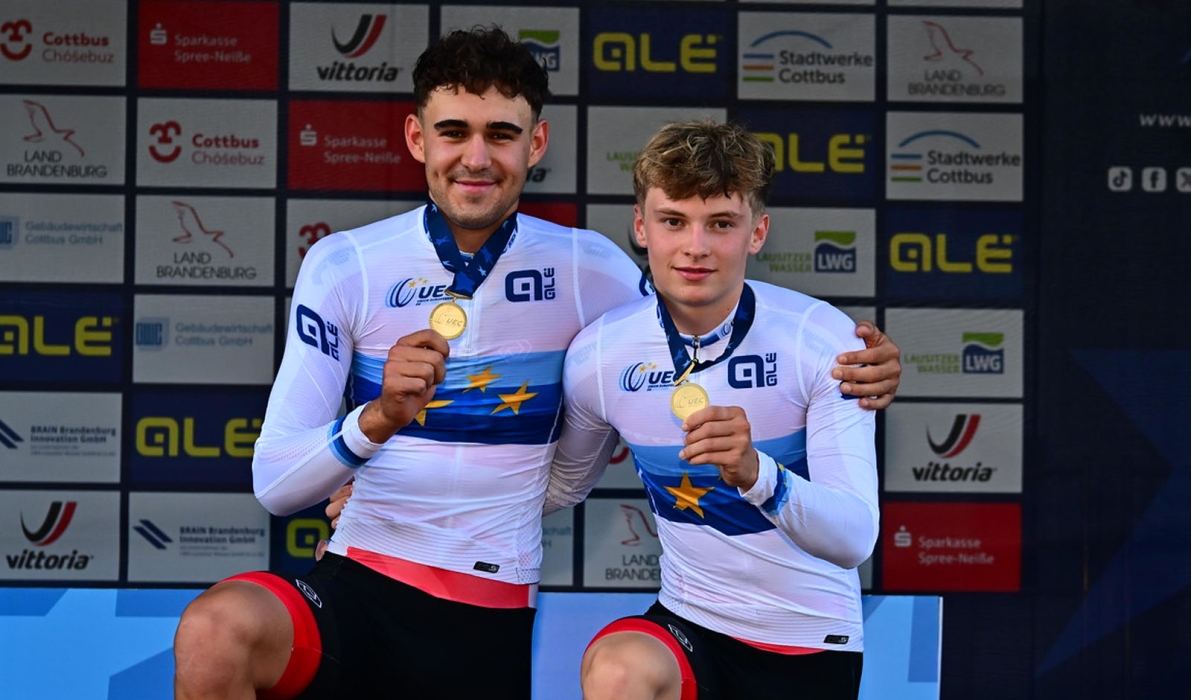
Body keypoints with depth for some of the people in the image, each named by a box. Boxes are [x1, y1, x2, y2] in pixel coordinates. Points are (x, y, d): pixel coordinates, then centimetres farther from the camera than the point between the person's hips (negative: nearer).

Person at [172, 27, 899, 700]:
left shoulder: (587, 269, 1)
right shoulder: (342, 267, -2)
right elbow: (274, 482, -8)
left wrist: (846, 374, -5)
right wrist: (379, 419, -29)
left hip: (491, 623, 2)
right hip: (355, 585, -2)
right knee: (215, 631, -30)